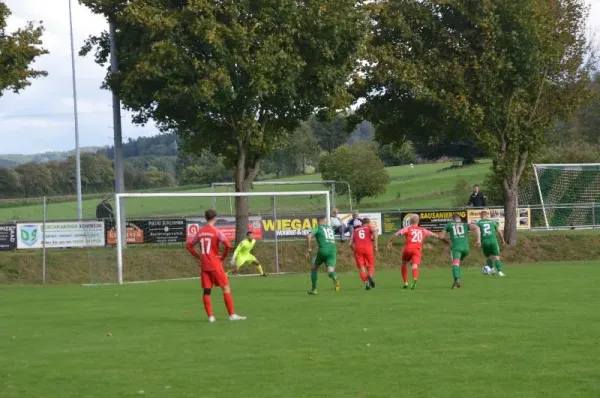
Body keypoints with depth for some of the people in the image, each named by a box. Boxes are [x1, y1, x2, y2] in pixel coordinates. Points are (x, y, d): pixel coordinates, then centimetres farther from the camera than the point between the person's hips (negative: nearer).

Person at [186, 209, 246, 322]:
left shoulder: (200, 232, 9)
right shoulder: (216, 232, -8)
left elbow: (189, 246, 16)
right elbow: (228, 245, -20)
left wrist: (199, 256, 13)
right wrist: (223, 256, -5)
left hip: (204, 265, 5)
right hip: (215, 265, -5)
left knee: (206, 291, 6)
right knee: (226, 288, 1)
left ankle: (210, 316, 3)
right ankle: (232, 315, -1)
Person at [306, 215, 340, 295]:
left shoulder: (317, 228, 8)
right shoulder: (331, 228, 23)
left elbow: (309, 236, -9)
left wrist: (308, 248, -4)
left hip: (323, 250, -3)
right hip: (333, 250, 3)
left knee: (314, 268, 19)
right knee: (330, 270, -7)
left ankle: (314, 289, 20)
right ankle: (335, 279, -43)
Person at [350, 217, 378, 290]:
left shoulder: (356, 230, 25)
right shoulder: (369, 227, 18)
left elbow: (351, 244, 18)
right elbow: (374, 230, -8)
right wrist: (375, 244, -8)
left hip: (358, 248, 1)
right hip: (368, 248, -1)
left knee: (362, 268, 2)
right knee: (370, 267, 8)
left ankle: (366, 282, -21)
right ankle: (370, 276, -25)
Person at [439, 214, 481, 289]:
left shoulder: (449, 225, 19)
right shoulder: (465, 225, 21)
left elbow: (442, 236, 16)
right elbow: (476, 228, 5)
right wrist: (478, 240, 3)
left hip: (455, 247, -3)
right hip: (465, 247, 3)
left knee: (455, 264, -18)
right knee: (458, 264, 23)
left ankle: (457, 279, -43)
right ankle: (458, 280, 13)